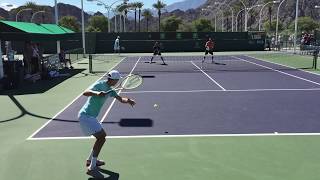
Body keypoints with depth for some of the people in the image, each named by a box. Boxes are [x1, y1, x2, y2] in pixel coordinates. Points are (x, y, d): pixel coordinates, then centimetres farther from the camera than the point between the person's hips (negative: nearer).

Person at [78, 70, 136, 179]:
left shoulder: (109, 90, 11)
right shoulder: (99, 85, -14)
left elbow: (121, 99, 5)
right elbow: (85, 93, -25)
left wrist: (128, 100, -17)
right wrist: (97, 93, -43)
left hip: (90, 116, 10)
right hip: (85, 115, -10)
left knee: (102, 136, 18)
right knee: (101, 137, -16)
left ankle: (90, 160, 31)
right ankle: (92, 168, -14)